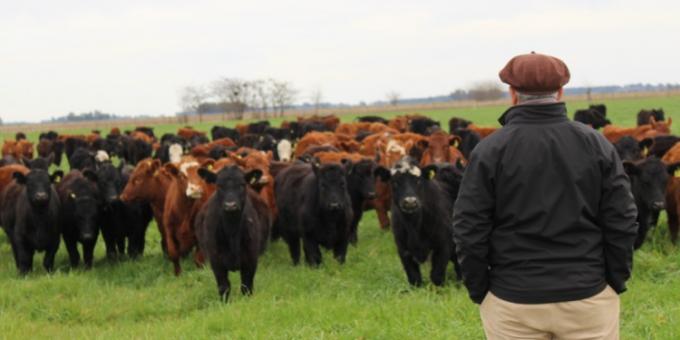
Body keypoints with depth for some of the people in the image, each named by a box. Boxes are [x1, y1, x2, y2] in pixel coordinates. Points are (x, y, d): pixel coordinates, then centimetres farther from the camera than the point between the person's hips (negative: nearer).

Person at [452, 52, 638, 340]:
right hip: (588, 295, 1)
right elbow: (622, 222, -1)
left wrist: (479, 291, 4)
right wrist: (616, 282, 8)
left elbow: (469, 230, -6)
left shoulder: (490, 150, -7)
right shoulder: (595, 144, -1)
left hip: (513, 299, -1)